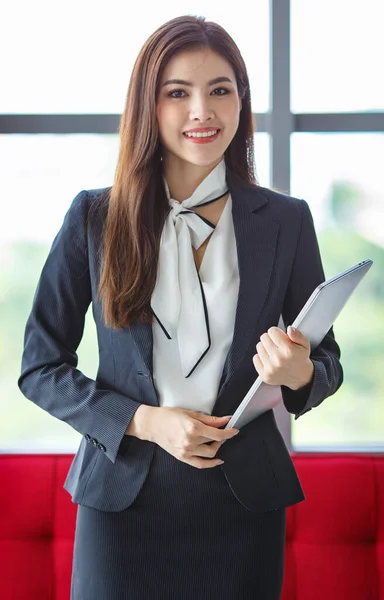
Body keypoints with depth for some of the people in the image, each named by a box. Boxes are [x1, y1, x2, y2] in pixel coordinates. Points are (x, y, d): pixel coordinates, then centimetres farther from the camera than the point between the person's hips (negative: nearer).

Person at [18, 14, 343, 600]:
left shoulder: (287, 221, 2)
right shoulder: (94, 217, -1)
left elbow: (328, 362, 8)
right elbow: (40, 366, 0)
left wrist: (299, 374, -15)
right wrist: (143, 421, -13)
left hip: (245, 499, 1)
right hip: (124, 496, -1)